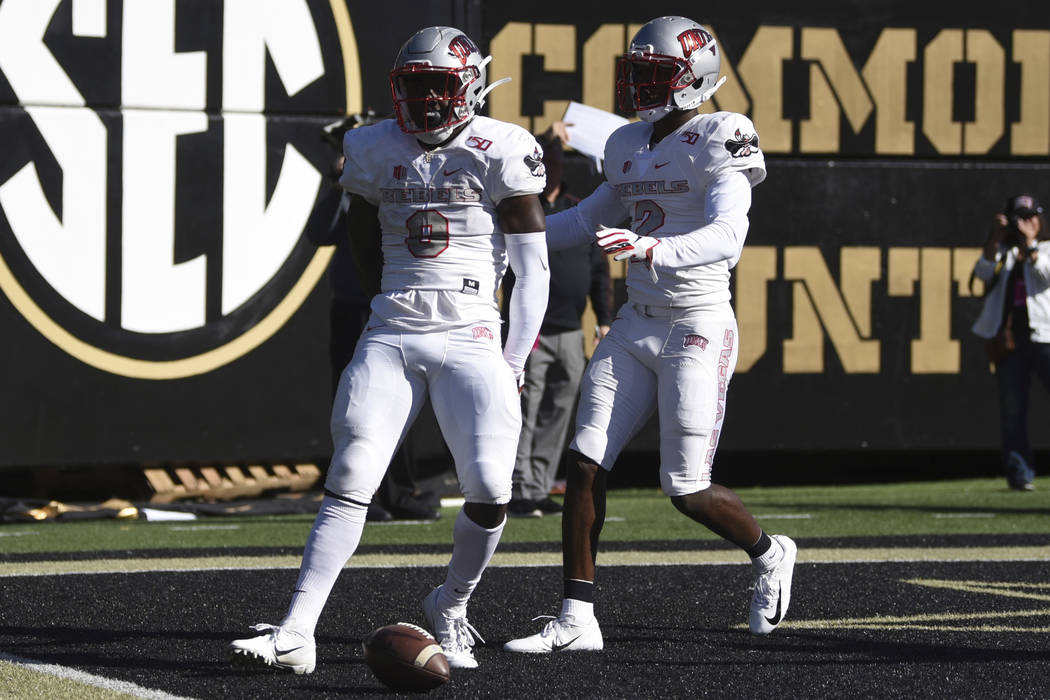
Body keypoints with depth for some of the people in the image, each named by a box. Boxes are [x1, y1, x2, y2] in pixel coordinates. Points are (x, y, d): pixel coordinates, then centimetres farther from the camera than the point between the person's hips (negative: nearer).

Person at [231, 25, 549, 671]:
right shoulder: (376, 151, 10)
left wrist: (514, 365, -5)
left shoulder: (501, 153, -2)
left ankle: (450, 606, 14)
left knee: (490, 488, -14)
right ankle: (297, 633, -13)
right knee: (351, 478, -10)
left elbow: (534, 270, -1)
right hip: (390, 336, 3)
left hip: (471, 339, -2)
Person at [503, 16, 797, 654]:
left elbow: (727, 237, -26)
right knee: (586, 466, -3)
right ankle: (577, 621, 1)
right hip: (636, 329, 7)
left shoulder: (720, 141, -12)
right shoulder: (630, 147, 11)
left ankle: (769, 555, 26)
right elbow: (594, 218, 28)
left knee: (688, 489, -4)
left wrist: (652, 249, -42)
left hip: (698, 330, -7)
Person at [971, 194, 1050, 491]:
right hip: (1009, 339, 2)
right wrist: (995, 240, -8)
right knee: (1012, 410, -1)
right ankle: (1019, 474, 2)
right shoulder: (1002, 254, 17)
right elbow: (983, 273, 0)